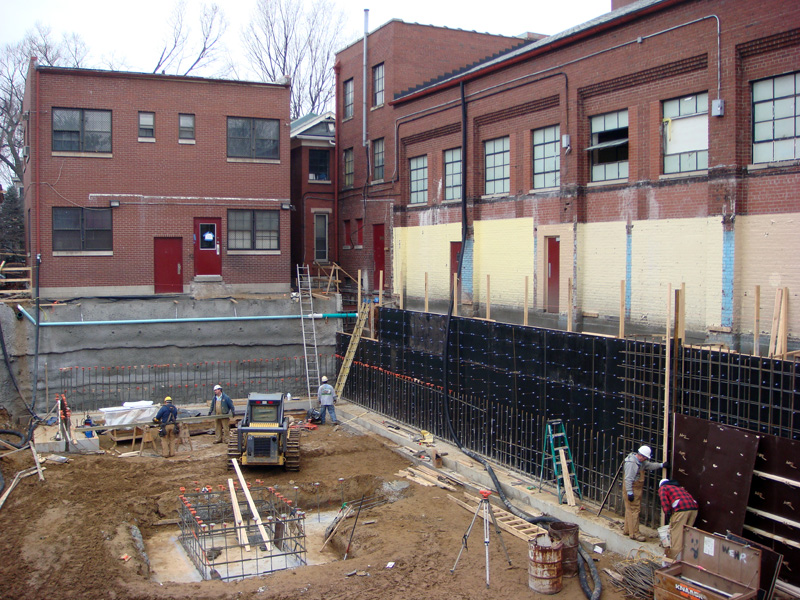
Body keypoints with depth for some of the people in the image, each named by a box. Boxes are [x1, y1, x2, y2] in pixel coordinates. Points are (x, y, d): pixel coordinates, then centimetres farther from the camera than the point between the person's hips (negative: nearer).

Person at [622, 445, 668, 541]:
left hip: (637, 490, 10)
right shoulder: (631, 463, -22)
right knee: (634, 510, -8)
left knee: (630, 510, 16)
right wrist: (630, 492, -24)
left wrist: (661, 465, 13)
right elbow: (628, 479, -24)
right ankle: (634, 533, -4)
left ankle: (627, 530, 26)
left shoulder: (640, 462, 9)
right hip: (631, 489, -10)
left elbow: (649, 465, 24)